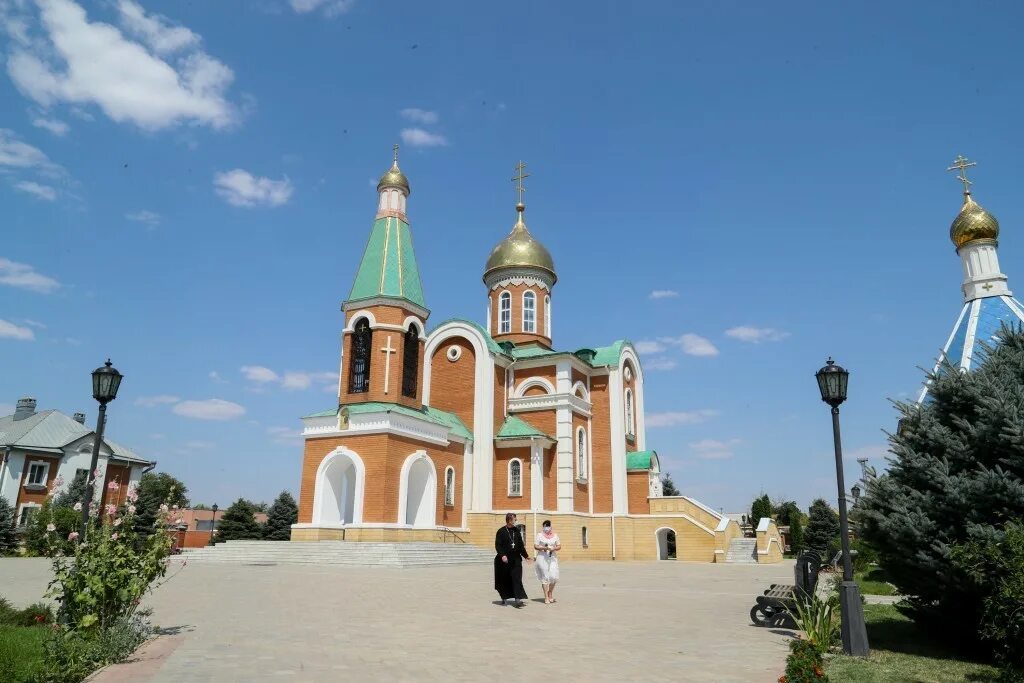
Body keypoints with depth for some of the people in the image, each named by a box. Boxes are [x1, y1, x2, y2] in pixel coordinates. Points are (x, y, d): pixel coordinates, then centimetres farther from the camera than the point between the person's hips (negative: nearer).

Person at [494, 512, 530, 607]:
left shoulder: (516, 531, 9)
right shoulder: (501, 531, -5)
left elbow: (521, 545, 16)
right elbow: (498, 545, -10)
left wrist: (525, 555, 15)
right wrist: (502, 555, -23)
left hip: (516, 559, 3)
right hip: (505, 560, -3)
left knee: (517, 579, -8)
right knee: (505, 580, 8)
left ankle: (517, 599, -12)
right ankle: (504, 598, 26)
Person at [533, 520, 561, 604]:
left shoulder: (555, 535, 14)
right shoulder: (540, 535, 5)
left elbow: (559, 546, 11)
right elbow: (535, 547, 0)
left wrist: (554, 548, -10)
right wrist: (544, 548, -15)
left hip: (552, 558, 3)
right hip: (542, 558, -3)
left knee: (553, 576, -6)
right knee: (545, 577, -5)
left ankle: (551, 595, 15)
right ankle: (546, 597, 0)